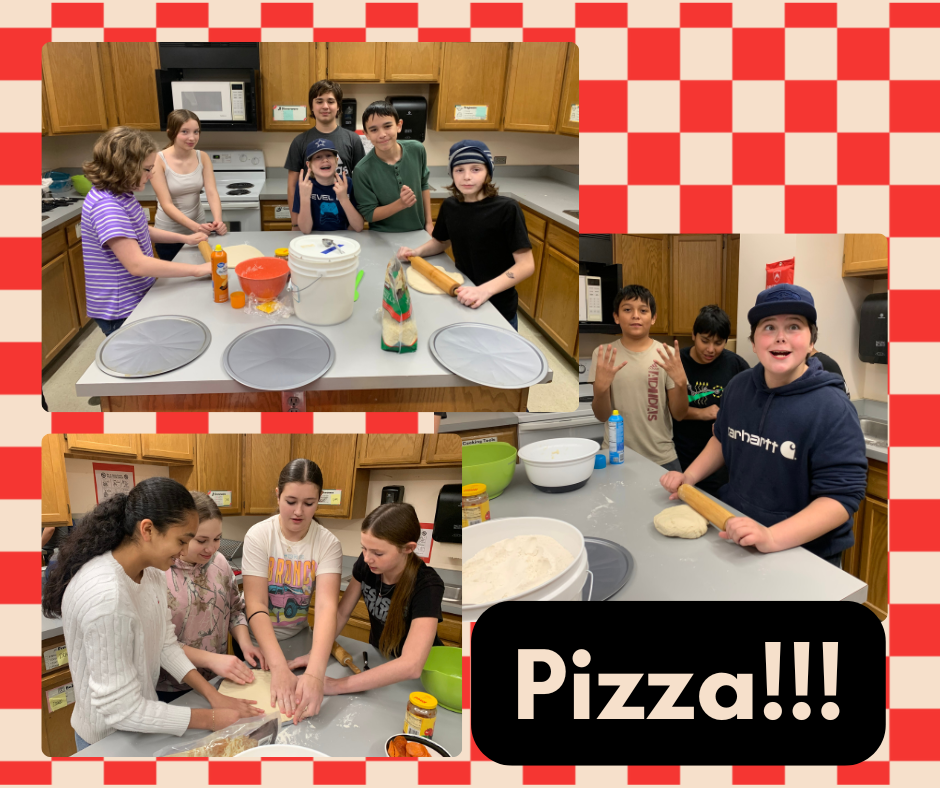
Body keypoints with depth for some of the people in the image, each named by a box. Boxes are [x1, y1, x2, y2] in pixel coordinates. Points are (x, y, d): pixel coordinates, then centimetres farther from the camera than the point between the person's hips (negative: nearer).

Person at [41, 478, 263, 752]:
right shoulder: (105, 595, -33)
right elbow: (120, 710, -28)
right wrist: (210, 719, -22)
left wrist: (213, 695, -7)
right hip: (110, 739, -7)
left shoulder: (150, 571, -6)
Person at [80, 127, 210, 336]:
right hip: (121, 312, -9)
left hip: (137, 299, 9)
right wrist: (197, 270, -28)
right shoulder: (106, 206, -27)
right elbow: (136, 264, -32)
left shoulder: (121, 195, 3)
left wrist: (185, 238, 15)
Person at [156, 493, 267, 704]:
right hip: (170, 692, -5)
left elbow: (235, 610, 11)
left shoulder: (218, 562, -1)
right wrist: (211, 658, -25)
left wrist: (245, 643, -7)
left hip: (217, 681, 5)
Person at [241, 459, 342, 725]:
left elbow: (327, 606, -31)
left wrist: (315, 673, -46)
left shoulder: (328, 544, -19)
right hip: (256, 640, -1)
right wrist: (279, 667, -41)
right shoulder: (259, 536, -21)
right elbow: (256, 606, -28)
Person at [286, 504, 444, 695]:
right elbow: (342, 613, -3)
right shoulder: (366, 563, -15)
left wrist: (338, 685, -42)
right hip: (378, 659, 6)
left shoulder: (427, 586, -32)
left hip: (420, 674, -6)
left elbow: (411, 665, -41)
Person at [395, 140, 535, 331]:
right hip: (462, 300, 5)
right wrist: (416, 252, -3)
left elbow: (526, 265, -22)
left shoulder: (507, 209, -19)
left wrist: (485, 290, -33)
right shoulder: (449, 206, -2)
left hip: (498, 307, -5)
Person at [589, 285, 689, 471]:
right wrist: (600, 387, -24)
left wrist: (681, 383, -21)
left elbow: (679, 415, -3)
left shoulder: (666, 355, -4)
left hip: (661, 459, 0)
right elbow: (602, 416, -5)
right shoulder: (603, 354, -4)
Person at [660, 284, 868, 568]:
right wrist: (689, 476, 3)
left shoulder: (832, 409, -21)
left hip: (804, 554, -5)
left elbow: (842, 495, -26)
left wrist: (772, 538, -37)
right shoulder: (739, 386, -2)